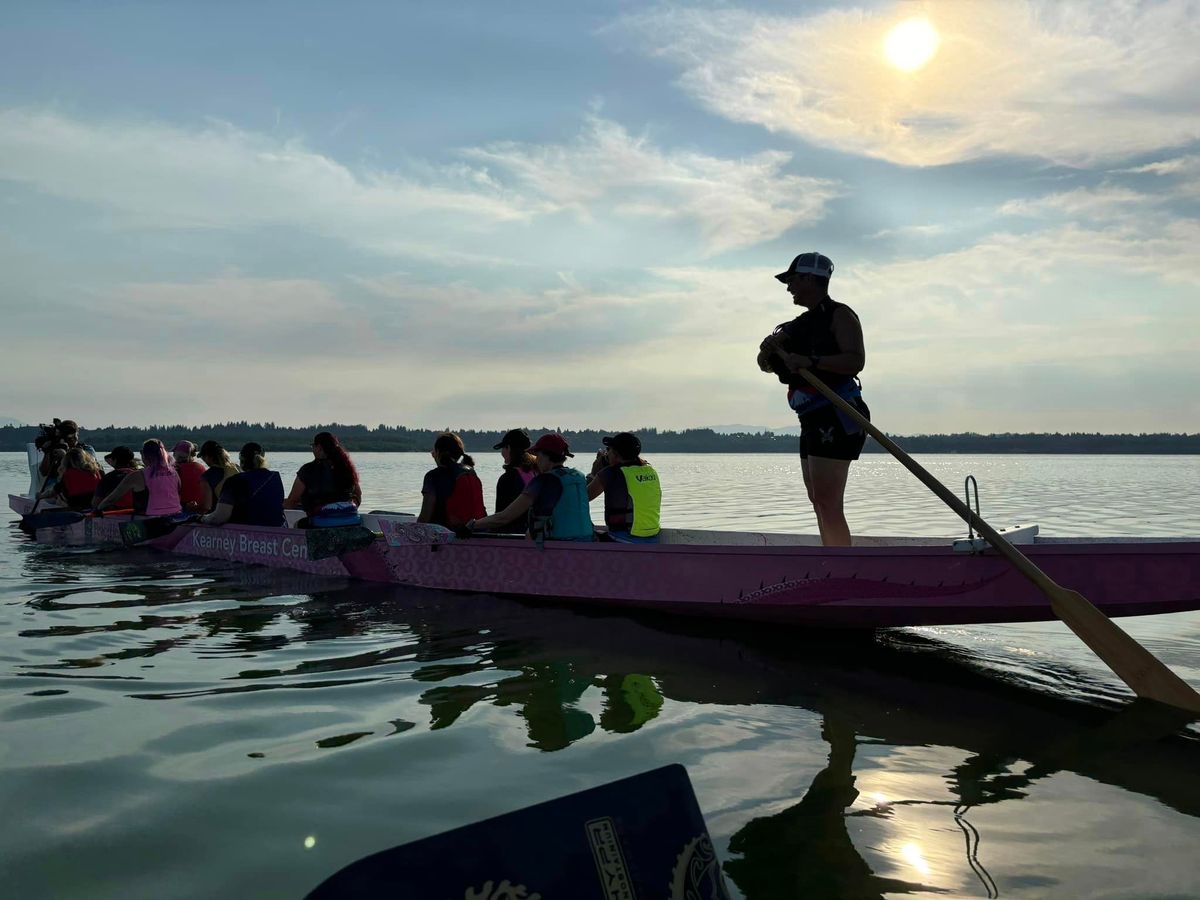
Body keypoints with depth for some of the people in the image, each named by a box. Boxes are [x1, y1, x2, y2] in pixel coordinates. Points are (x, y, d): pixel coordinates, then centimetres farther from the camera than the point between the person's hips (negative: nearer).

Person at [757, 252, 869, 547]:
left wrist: (811, 361, -30)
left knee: (828, 504, -15)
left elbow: (856, 360, -19)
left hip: (836, 417, -9)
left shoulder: (839, 315, -4)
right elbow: (766, 364, 20)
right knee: (819, 505, 11)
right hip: (813, 421, 9)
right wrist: (770, 348, -2)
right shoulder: (801, 325, 20)